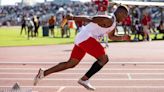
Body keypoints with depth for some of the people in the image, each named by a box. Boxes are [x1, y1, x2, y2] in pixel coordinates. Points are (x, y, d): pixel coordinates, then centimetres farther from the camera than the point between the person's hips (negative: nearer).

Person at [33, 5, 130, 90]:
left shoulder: (113, 24, 20)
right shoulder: (108, 20, -12)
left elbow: (111, 37, 36)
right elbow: (90, 19, -20)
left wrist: (122, 38, 21)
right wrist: (73, 18, -25)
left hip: (81, 39, 10)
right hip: (86, 38, -10)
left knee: (70, 64, 12)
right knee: (104, 59, -6)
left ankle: (44, 73, 9)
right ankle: (84, 79, -6)